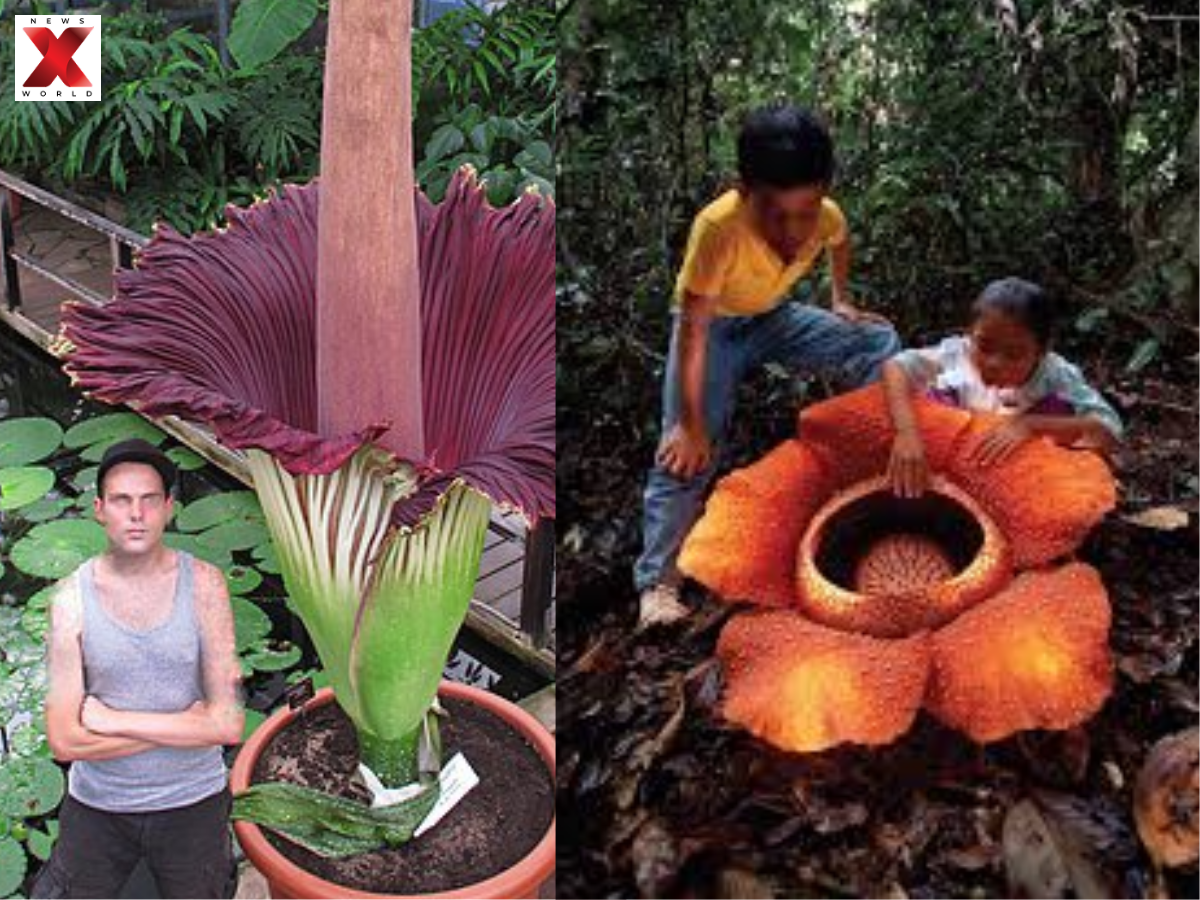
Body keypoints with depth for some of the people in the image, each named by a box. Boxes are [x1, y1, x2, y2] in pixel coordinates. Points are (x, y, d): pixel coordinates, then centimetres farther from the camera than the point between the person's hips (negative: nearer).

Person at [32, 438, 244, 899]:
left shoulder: (203, 584, -12)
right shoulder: (72, 597, -11)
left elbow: (228, 724, -17)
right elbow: (64, 740, -14)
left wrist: (114, 721, -17)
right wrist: (184, 724, -17)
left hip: (190, 799, 0)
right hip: (98, 804, 1)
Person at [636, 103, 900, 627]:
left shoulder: (826, 216, -24)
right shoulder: (718, 226, -39)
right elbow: (692, 331, -33)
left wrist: (842, 301, 8)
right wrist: (691, 424, -30)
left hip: (777, 316, 5)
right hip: (714, 324, -5)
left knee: (880, 344, -7)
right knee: (686, 453, -17)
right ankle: (657, 582, -14)